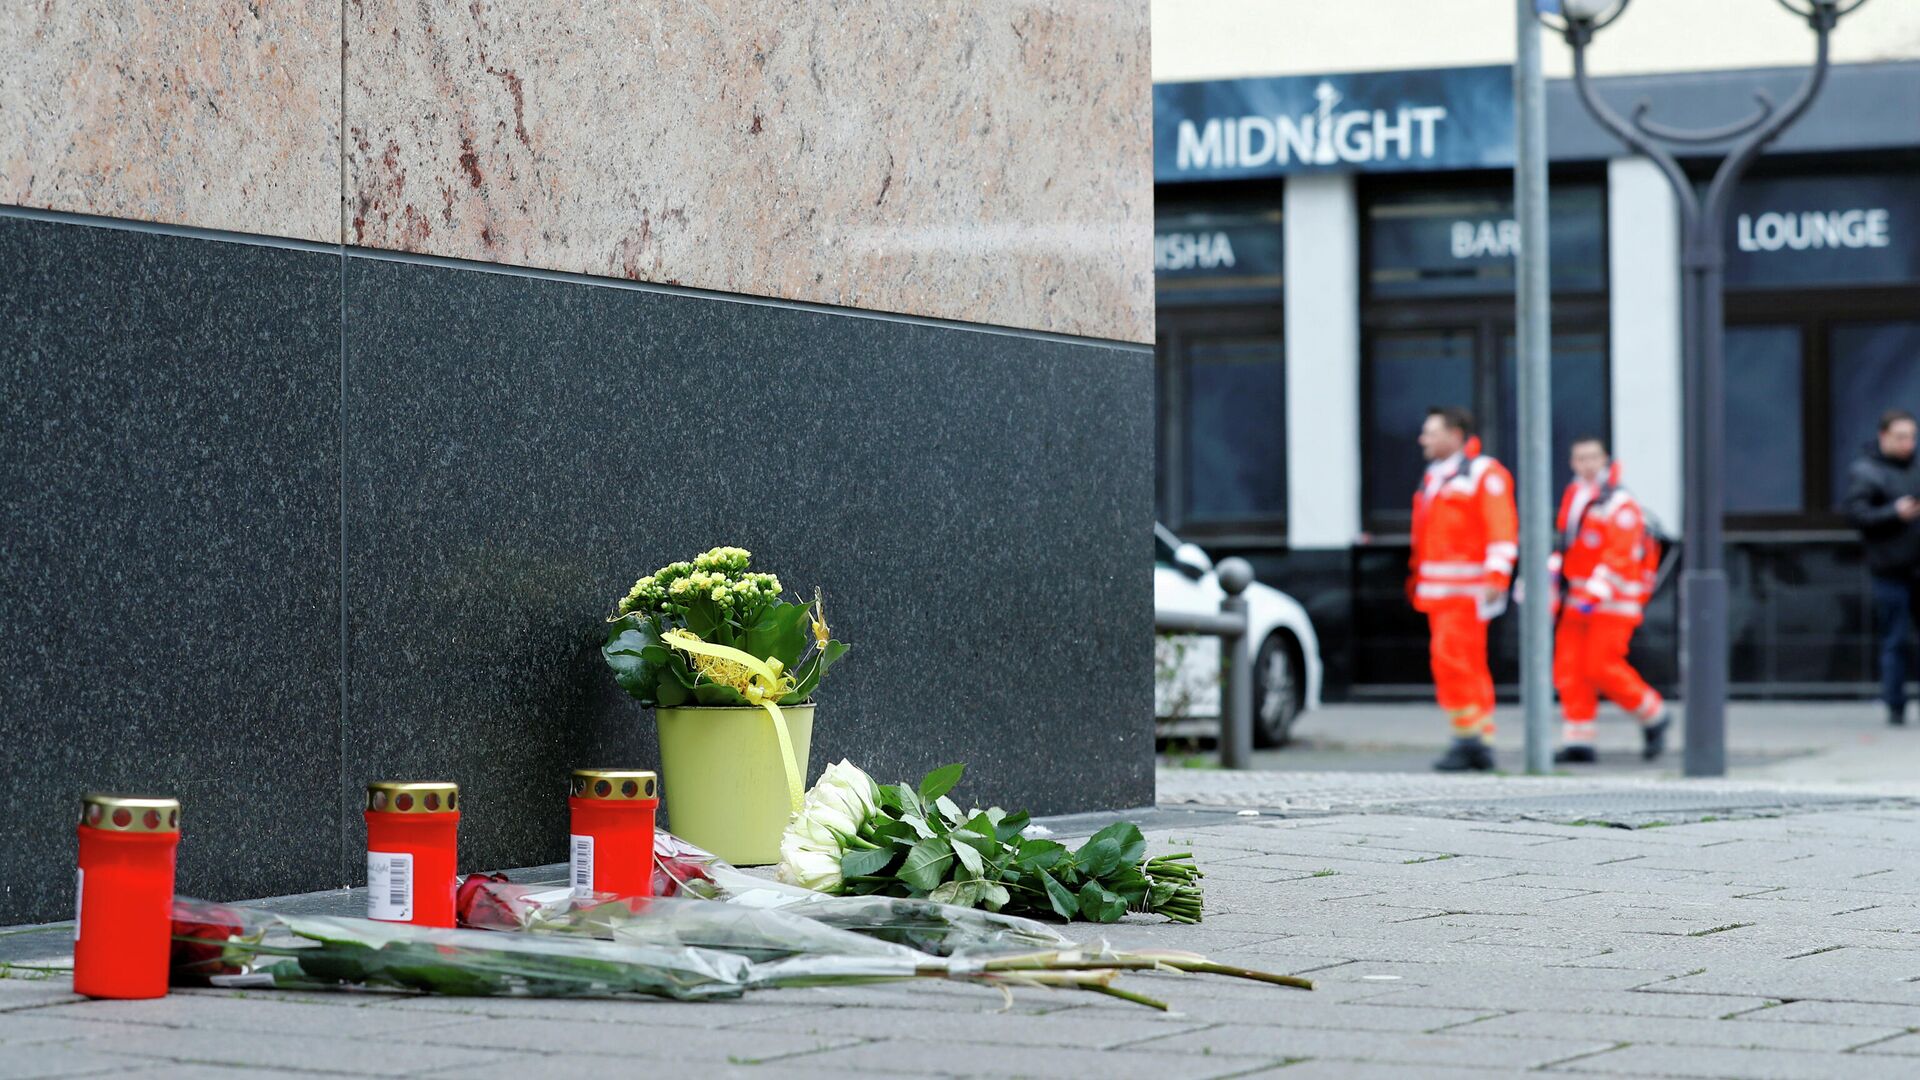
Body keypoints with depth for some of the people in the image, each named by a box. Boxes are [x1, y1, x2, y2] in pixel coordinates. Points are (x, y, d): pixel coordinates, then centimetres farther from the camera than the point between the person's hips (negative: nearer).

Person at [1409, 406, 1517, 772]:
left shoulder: (1485, 475, -6)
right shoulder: (1434, 477, 20)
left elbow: (1502, 532, -14)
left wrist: (1496, 577, -23)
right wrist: (1418, 578, 21)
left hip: (1467, 588, -9)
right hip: (1438, 590, 9)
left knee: (1453, 659, -16)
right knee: (1469, 665, 9)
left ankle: (1469, 738, -11)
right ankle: (1481, 744, 11)